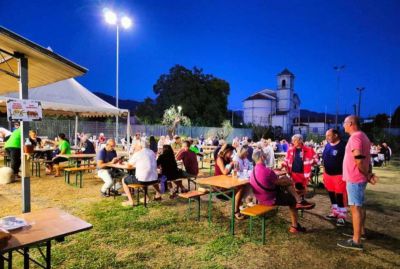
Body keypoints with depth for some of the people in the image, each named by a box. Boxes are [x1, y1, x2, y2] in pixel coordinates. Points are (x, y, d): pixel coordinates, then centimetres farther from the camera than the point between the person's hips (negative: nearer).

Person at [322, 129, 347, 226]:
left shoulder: (343, 145, -12)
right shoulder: (327, 145, 9)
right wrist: (324, 173, 16)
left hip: (339, 175, -7)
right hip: (328, 174, 7)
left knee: (340, 196, -1)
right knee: (331, 195, 16)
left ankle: (342, 216, 10)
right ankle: (335, 212, 31)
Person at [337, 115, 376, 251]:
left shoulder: (355, 137, -19)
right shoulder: (362, 136, 14)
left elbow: (358, 159, -27)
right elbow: (366, 158, 15)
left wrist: (367, 175, -15)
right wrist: (369, 173, 7)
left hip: (354, 178, -10)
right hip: (360, 178, 10)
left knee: (355, 208, -6)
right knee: (359, 206, 20)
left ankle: (356, 241, 0)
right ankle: (361, 231, 33)